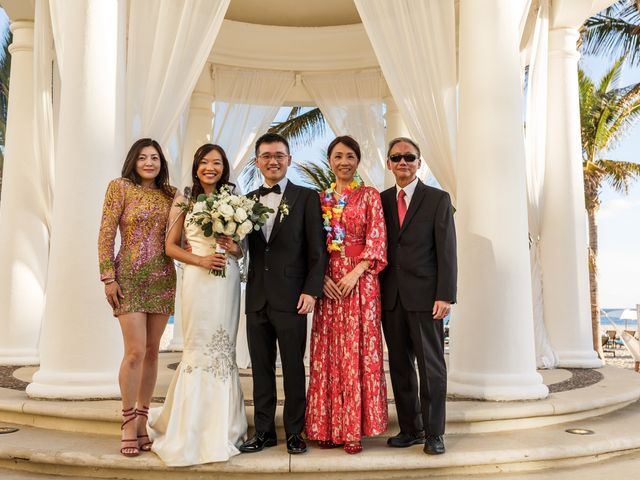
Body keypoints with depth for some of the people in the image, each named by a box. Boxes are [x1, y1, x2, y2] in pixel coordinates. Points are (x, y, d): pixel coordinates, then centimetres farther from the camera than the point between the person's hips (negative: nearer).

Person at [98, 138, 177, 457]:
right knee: (135, 351, -9)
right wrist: (108, 277, -11)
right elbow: (106, 234, -5)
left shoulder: (170, 193, 10)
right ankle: (128, 425, 7)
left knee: (152, 352, 7)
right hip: (129, 277, -4)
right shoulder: (120, 187, -2)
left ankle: (142, 422, 18)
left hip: (162, 278, 4)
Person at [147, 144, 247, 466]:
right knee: (198, 349, 1)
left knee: (224, 349, 6)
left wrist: (234, 248, -9)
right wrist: (200, 259, -10)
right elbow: (171, 246, 5)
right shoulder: (184, 201, 6)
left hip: (227, 280, 2)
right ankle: (191, 428, 15)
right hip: (198, 280, -2)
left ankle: (221, 427, 18)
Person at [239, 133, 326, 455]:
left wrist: (311, 291, -12)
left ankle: (294, 432, 19)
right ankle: (264, 431, 23)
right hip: (257, 298, 4)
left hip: (291, 297, -4)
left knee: (294, 368, 6)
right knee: (261, 368, 11)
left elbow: (317, 250, -4)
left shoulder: (307, 198, 0)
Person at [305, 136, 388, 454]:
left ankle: (354, 428, 8)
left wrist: (355, 273, -15)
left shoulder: (369, 195, 5)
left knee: (356, 350, -2)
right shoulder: (320, 199, 12)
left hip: (359, 280, -3)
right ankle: (327, 426, 13)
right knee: (327, 351, 4)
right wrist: (321, 277, -7)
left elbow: (377, 240, -3)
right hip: (328, 282, 3)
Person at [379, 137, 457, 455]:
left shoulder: (438, 199, 1)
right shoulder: (381, 200, 12)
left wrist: (445, 295, -11)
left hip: (425, 296, -4)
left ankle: (433, 433, 14)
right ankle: (410, 429, 21)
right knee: (400, 366, 9)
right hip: (391, 297, 4)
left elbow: (447, 251, -4)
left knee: (431, 366, 2)